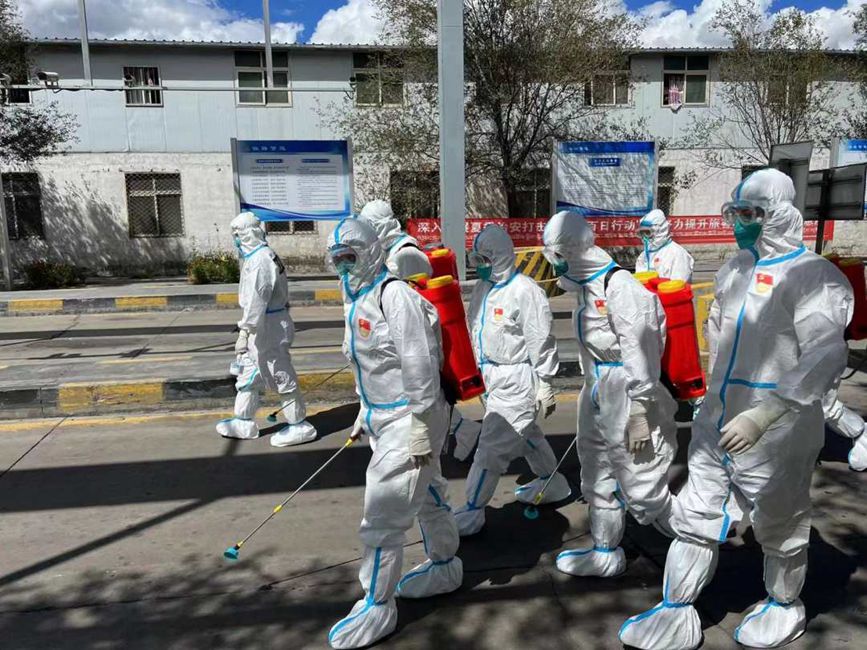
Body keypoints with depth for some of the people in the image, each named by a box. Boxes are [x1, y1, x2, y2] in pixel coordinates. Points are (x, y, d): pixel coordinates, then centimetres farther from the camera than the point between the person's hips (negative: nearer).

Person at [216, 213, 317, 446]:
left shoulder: (261, 259, -20)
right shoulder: (257, 256, 13)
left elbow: (256, 300, -26)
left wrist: (244, 332, -26)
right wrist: (247, 328, 18)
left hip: (269, 327, -11)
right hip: (264, 326, 11)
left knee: (281, 376, -1)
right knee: (248, 373, 18)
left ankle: (299, 425, 10)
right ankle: (244, 422, 30)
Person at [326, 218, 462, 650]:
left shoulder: (395, 294, -20)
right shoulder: (358, 299, 10)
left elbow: (419, 364, -23)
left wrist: (421, 425, -23)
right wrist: (365, 413, 22)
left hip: (408, 419, -9)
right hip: (384, 416, 9)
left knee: (383, 516, -2)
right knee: (428, 496, 25)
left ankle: (377, 607, 16)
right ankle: (444, 567, 44)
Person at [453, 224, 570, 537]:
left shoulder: (524, 291, -19)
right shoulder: (482, 287, 7)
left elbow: (541, 342, -16)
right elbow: (474, 329, 16)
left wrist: (544, 385, -13)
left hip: (516, 379, -9)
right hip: (490, 375, 9)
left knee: (492, 446, -5)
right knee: (525, 432, 23)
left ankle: (472, 512, 7)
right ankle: (553, 483, 43)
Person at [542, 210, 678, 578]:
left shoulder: (619, 286, -20)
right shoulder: (587, 286, 8)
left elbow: (640, 353, -22)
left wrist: (639, 413, -21)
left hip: (627, 400, -9)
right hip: (597, 397, 10)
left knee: (643, 491, 1)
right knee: (600, 482, 20)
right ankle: (604, 553, 37)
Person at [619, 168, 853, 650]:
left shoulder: (813, 276, -15)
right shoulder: (735, 269, 9)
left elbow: (824, 359, -25)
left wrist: (762, 416, -34)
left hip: (774, 435, -6)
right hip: (716, 425, 7)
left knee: (780, 528, 16)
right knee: (695, 518, 12)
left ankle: (784, 606, 42)